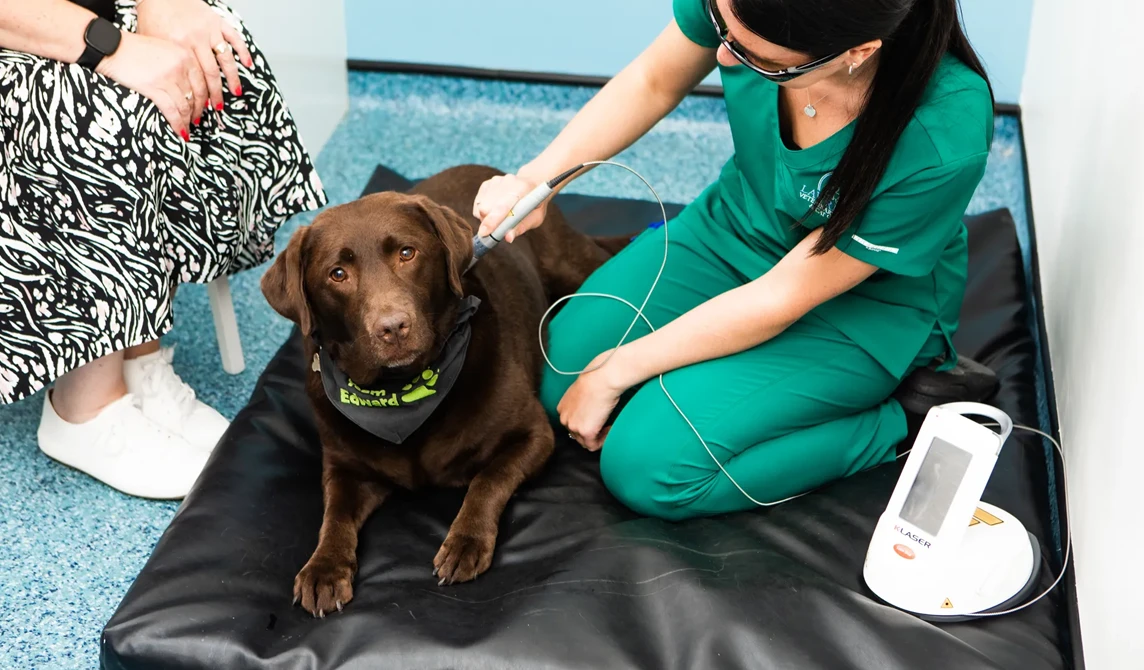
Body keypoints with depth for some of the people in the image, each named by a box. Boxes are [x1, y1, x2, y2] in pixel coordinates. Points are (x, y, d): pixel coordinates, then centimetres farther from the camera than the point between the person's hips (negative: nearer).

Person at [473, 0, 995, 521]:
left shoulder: (945, 139, -37)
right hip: (734, 226, 5)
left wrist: (614, 373, -17)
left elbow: (783, 297, -25)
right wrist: (535, 179, -14)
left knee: (646, 467, -18)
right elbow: (654, 83, -1)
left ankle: (896, 424, -3)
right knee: (552, 375, -4)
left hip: (862, 308, -5)